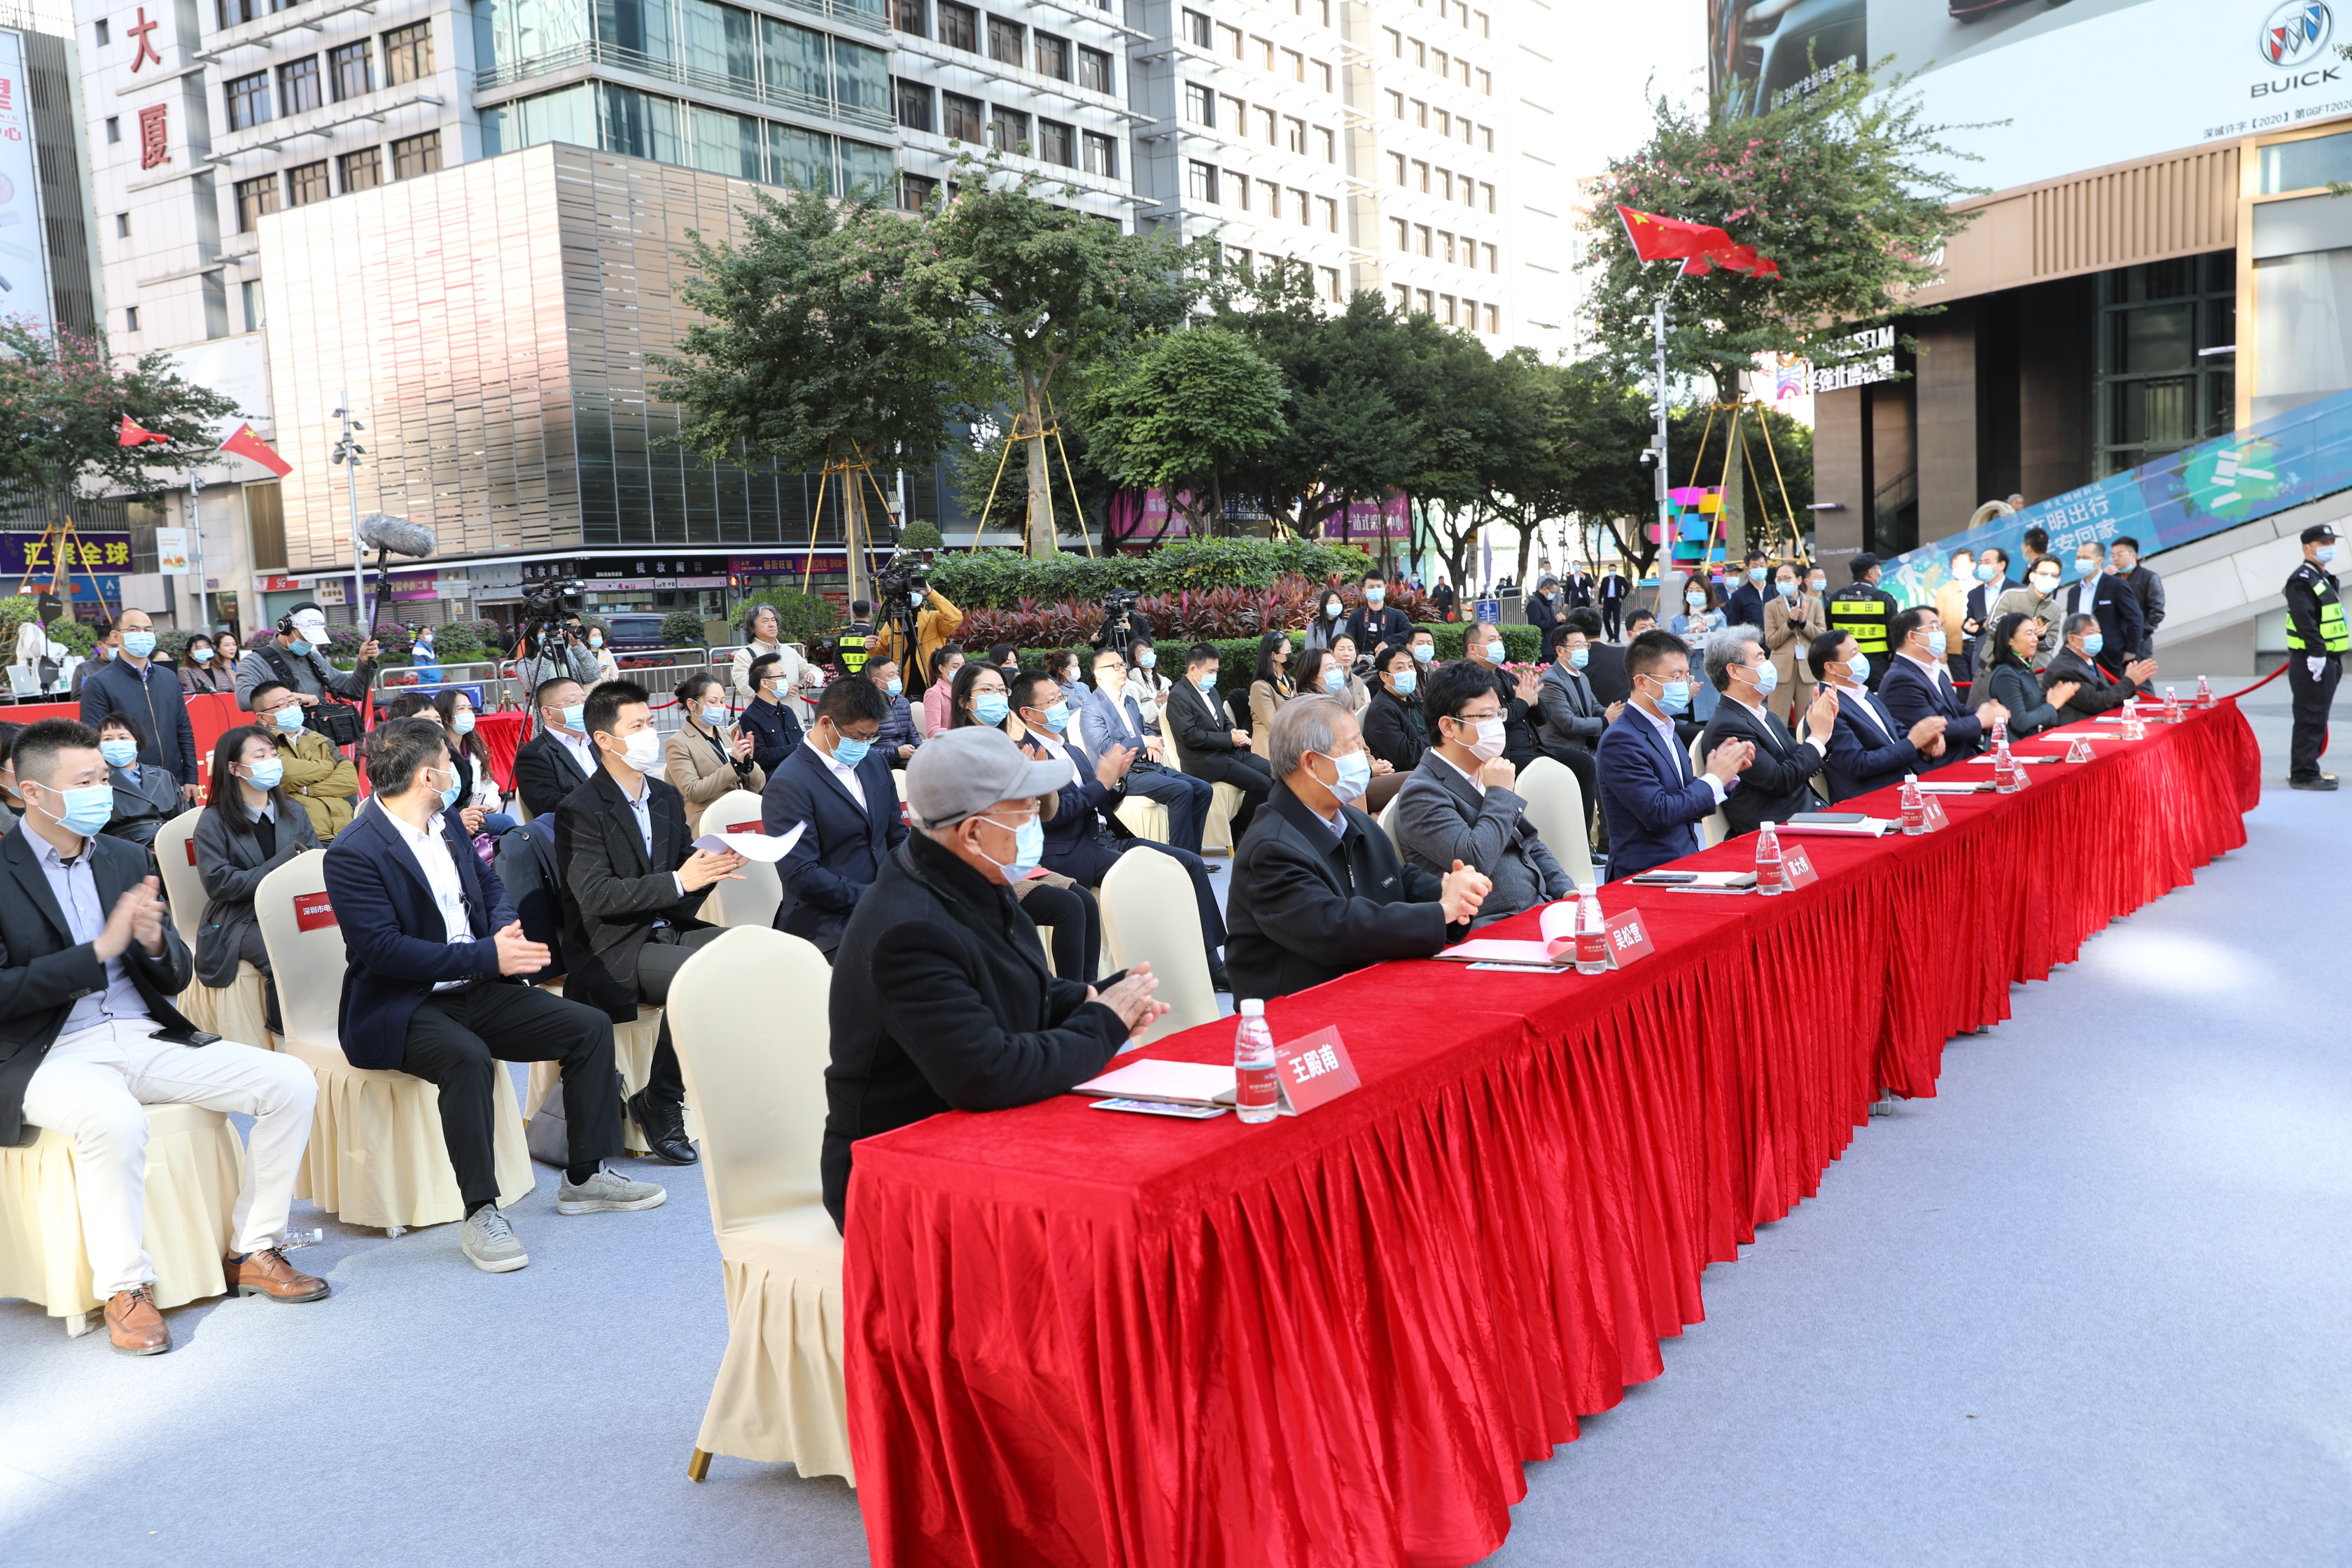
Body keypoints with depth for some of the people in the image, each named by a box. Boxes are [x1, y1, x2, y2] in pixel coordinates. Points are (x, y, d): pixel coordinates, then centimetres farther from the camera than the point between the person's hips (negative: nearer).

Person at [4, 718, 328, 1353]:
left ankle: (253, 1252, 0)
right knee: (115, 1120, -39)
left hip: (148, 1038, 6)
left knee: (291, 1083, -12)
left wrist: (155, 942, -9)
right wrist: (99, 950, -18)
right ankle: (124, 1290, -19)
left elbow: (179, 978, 15)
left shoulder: (124, 859, 14)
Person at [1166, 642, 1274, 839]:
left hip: (1229, 752, 9)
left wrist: (1236, 733, -1)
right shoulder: (1178, 697, -10)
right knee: (1260, 783, -22)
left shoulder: (1211, 691, 18)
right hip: (1205, 761, -9)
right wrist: (1230, 739, -17)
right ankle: (1241, 835, -5)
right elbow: (1190, 736, -19)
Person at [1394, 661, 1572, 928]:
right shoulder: (1422, 793, -11)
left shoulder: (1486, 775, 16)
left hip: (1539, 906, 8)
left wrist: (1567, 892, 9)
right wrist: (1500, 793, -12)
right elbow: (1474, 860, -23)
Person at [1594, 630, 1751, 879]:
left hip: (1683, 867, 8)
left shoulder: (1668, 731, 15)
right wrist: (1714, 779, -9)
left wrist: (1728, 773, 0)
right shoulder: (1621, 740, -12)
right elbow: (1657, 814, -19)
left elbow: (1693, 807, 15)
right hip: (1646, 875, -8)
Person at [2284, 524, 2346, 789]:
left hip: (2329, 661, 10)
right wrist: (2317, 653, -28)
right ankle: (2304, 774, -5)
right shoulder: (2302, 580, -13)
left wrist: (2334, 661, 20)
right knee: (2310, 720, -8)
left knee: (2317, 719, 14)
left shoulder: (2325, 578, 19)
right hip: (2312, 664, -10)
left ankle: (2306, 770, 21)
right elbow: (2305, 620, -23)